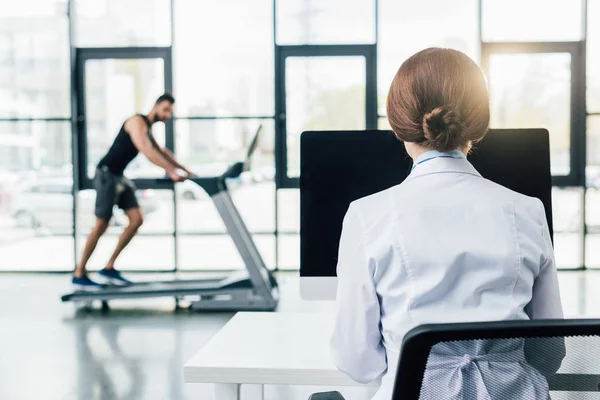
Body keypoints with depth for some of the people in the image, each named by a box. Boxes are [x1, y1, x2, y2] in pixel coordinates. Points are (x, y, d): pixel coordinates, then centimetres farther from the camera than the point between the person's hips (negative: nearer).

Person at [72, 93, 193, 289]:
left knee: (137, 220, -1)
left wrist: (184, 169, 16)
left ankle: (109, 268, 5)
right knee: (101, 225, -6)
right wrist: (171, 172, -38)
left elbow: (161, 152, 26)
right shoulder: (137, 122, -15)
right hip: (107, 175, -9)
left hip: (119, 177, 9)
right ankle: (79, 275, 5)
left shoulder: (147, 128, 15)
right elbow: (146, 150, -31)